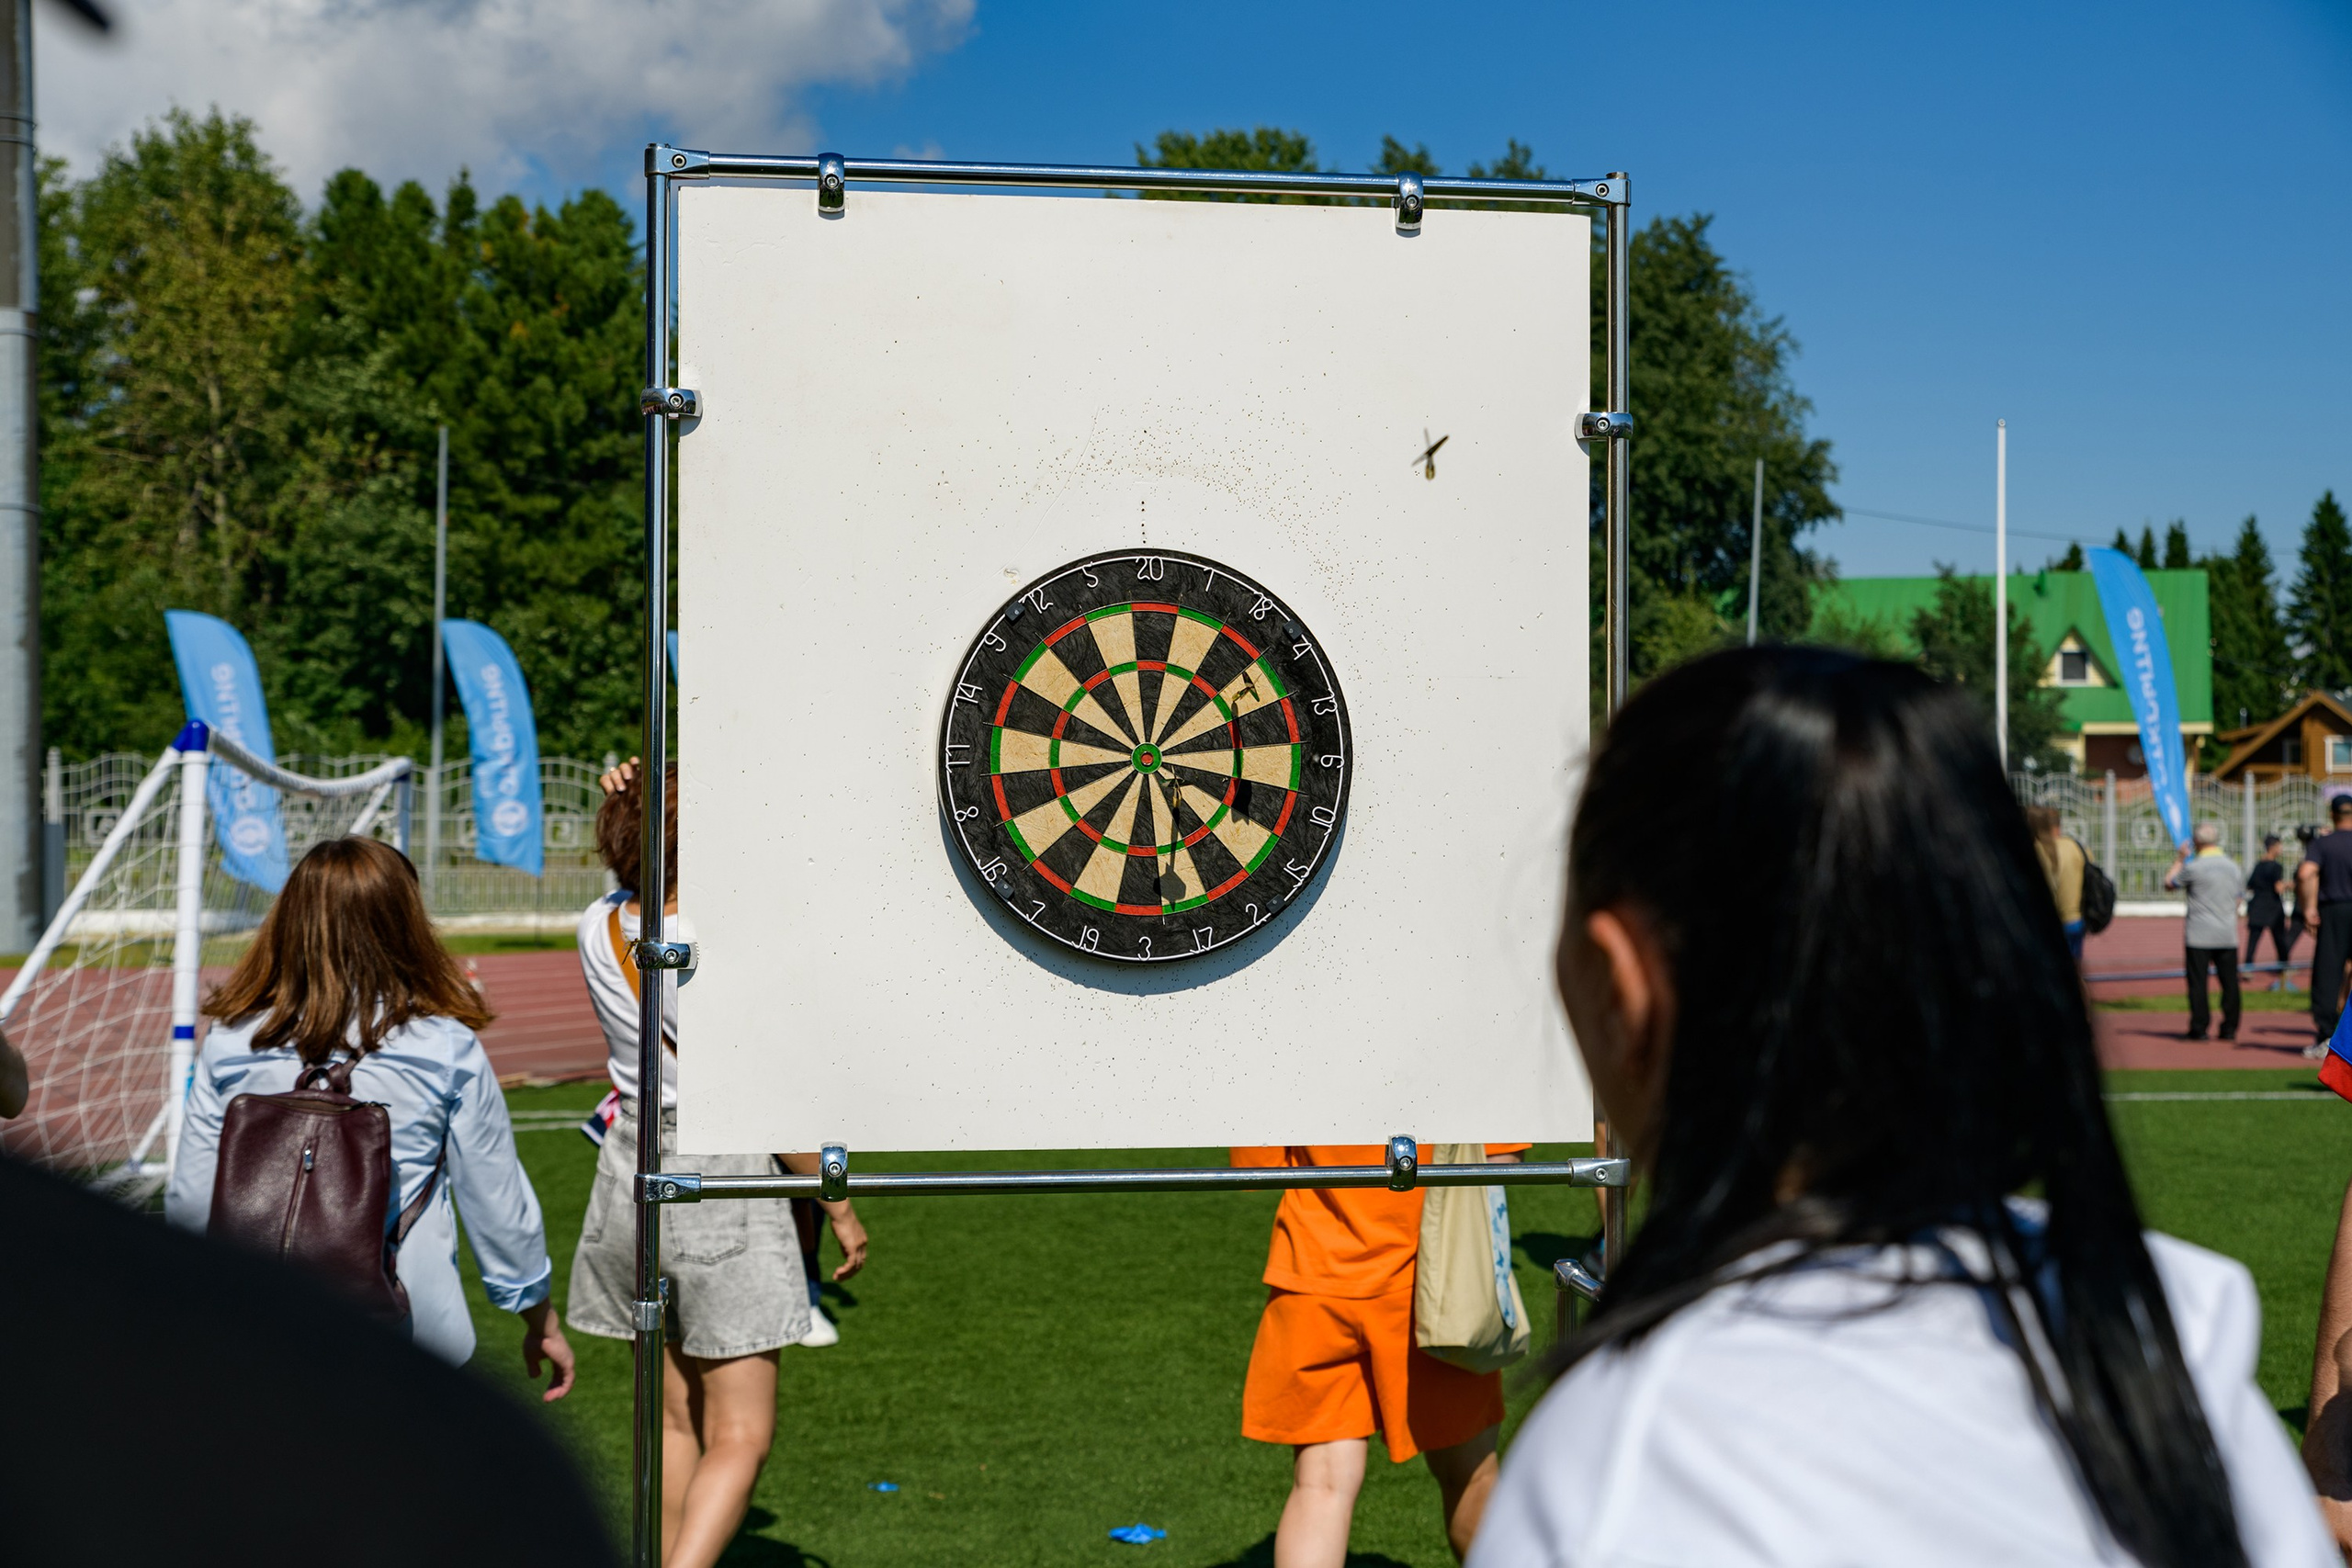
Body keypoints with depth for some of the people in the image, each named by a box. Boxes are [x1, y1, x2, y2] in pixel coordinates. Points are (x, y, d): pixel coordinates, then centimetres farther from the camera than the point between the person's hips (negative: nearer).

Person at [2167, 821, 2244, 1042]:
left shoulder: (2193, 867, -11)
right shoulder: (2233, 867, 6)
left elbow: (2169, 883, 4)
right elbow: (2238, 897, 14)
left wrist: (2179, 859, 16)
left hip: (2199, 934, -4)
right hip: (2228, 935, 4)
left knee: (2198, 982, 0)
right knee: (2229, 982, 8)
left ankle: (2199, 1028, -1)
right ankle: (2230, 1028, 9)